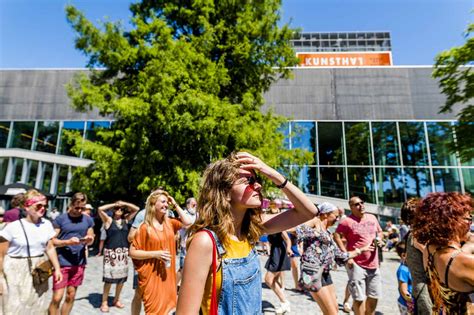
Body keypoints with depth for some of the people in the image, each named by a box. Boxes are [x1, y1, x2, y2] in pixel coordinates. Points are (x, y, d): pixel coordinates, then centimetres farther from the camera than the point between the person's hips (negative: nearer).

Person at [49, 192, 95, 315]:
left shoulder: (88, 220, 4)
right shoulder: (60, 219, -6)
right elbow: (52, 241, -6)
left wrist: (88, 239, -14)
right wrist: (68, 242, -23)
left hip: (79, 263, 4)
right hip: (62, 262, -3)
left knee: (71, 296, 13)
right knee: (57, 297, -3)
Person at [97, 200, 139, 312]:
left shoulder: (125, 220, 10)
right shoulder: (108, 220, 1)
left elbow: (136, 209, 10)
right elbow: (100, 209, -14)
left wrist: (124, 203, 4)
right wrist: (114, 204, -5)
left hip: (123, 252, 4)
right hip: (111, 252, -4)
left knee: (121, 278, 10)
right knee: (109, 278, -1)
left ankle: (116, 300, 27)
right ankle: (104, 302, 15)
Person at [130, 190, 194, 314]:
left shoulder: (169, 223, 2)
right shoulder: (145, 227, -12)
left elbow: (187, 222, -8)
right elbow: (132, 252, -10)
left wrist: (175, 205, -7)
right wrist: (155, 254, -21)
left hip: (168, 274, 5)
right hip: (152, 276, -5)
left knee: (168, 305, 16)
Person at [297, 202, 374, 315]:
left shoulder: (328, 234, 18)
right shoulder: (315, 222, -9)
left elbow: (340, 256, 22)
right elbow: (297, 230, -26)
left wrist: (361, 250, 29)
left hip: (325, 273, 9)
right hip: (313, 271, -9)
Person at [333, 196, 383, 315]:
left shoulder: (372, 218, 6)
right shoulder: (347, 221, -14)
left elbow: (380, 232, 21)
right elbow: (336, 236, -15)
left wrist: (379, 238, -2)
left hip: (373, 264, 6)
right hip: (357, 264, -6)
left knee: (374, 296, 19)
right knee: (359, 298, 3)